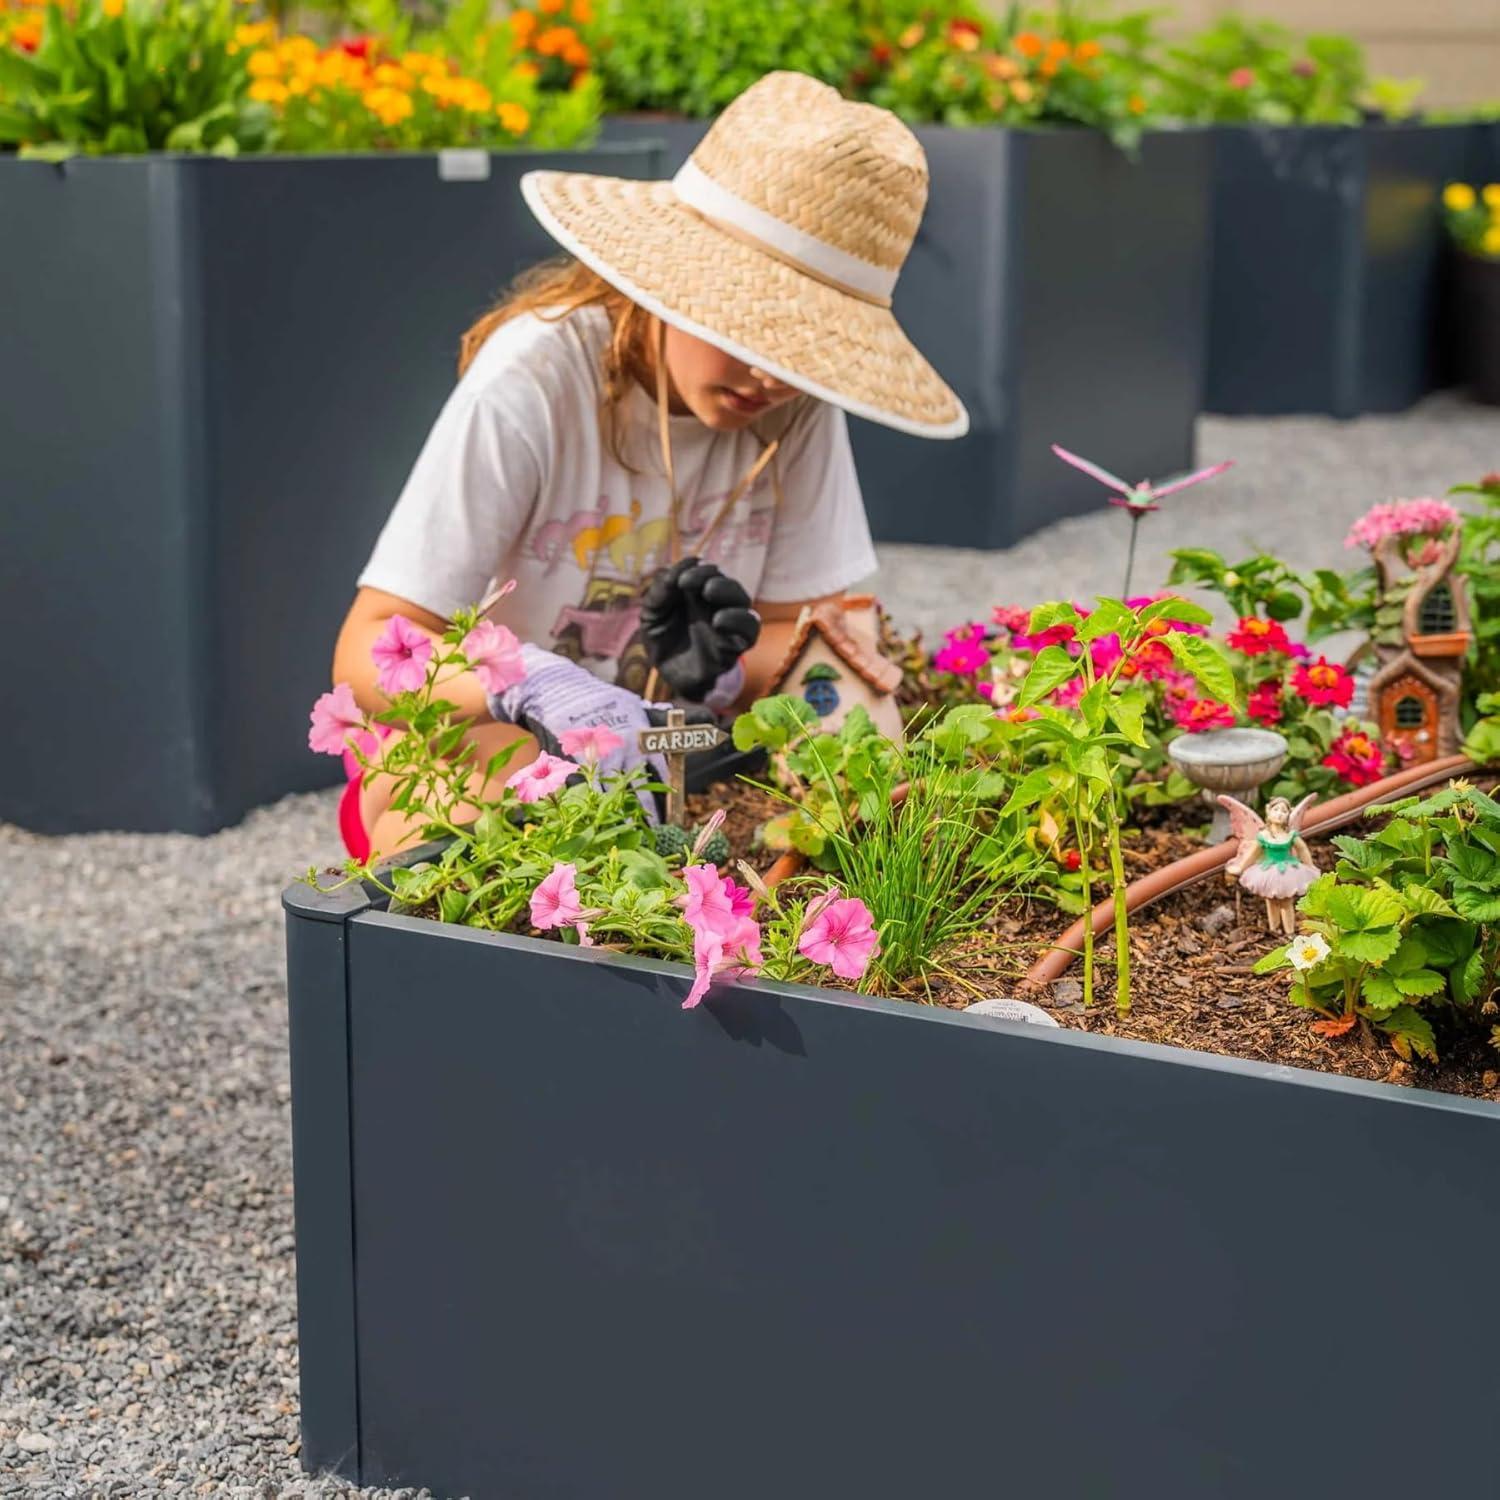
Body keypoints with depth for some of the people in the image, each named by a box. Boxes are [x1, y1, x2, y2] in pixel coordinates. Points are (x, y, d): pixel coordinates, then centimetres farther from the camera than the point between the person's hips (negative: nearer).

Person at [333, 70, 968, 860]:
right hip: (475, 740, -3)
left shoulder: (800, 399, -8)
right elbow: (369, 648, -23)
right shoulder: (535, 375, -21)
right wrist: (533, 682, -44)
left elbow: (801, 639, -1)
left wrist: (708, 673, -26)